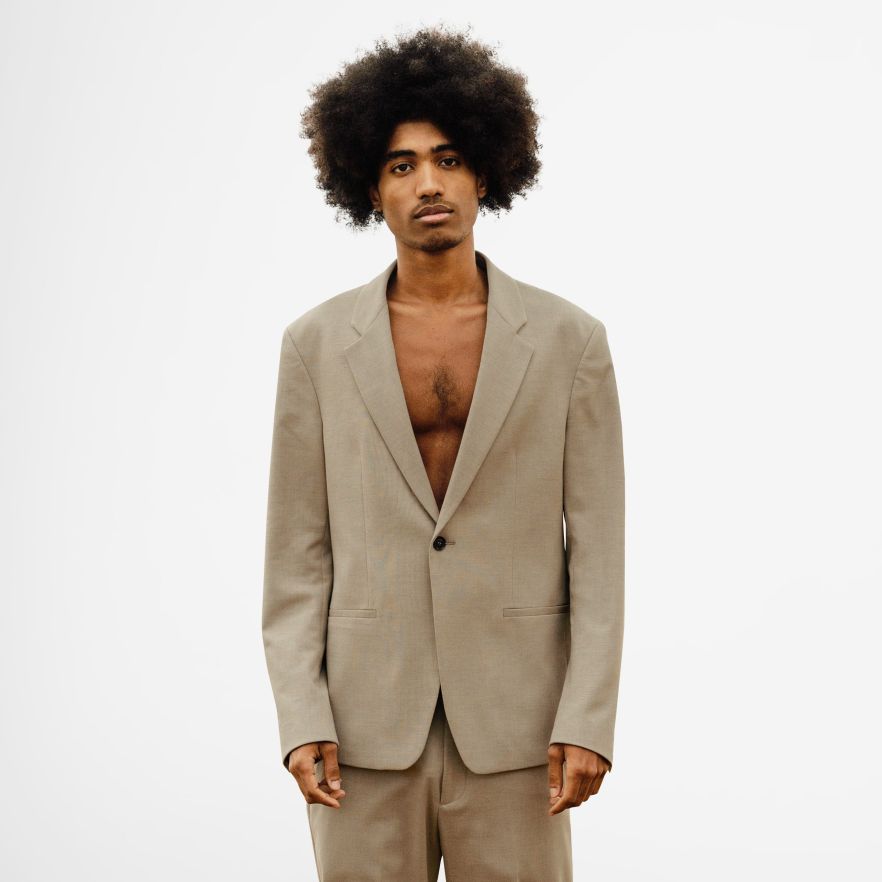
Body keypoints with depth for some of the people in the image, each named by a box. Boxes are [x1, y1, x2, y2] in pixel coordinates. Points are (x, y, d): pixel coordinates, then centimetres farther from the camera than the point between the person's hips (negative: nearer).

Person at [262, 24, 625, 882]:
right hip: (368, 725, 1)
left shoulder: (568, 340, -1)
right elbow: (297, 550, 3)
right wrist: (300, 718, -5)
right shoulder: (316, 343, 2)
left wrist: (588, 722, -8)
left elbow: (597, 546, -1)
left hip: (512, 729, 0)